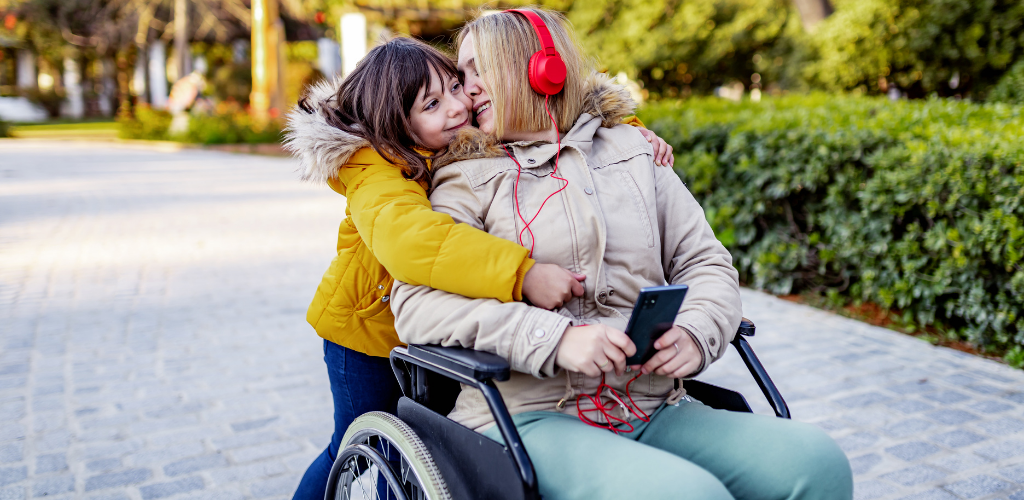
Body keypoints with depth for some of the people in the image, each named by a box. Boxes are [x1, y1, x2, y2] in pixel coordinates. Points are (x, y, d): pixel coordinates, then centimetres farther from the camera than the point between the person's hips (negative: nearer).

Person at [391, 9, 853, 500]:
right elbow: (416, 304, -6)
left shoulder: (633, 155, 17)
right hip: (530, 417, -4)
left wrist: (695, 332, -7)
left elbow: (706, 262, 16)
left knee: (816, 458, -17)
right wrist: (553, 338, -19)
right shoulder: (472, 178, 7)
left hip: (653, 411, 4)